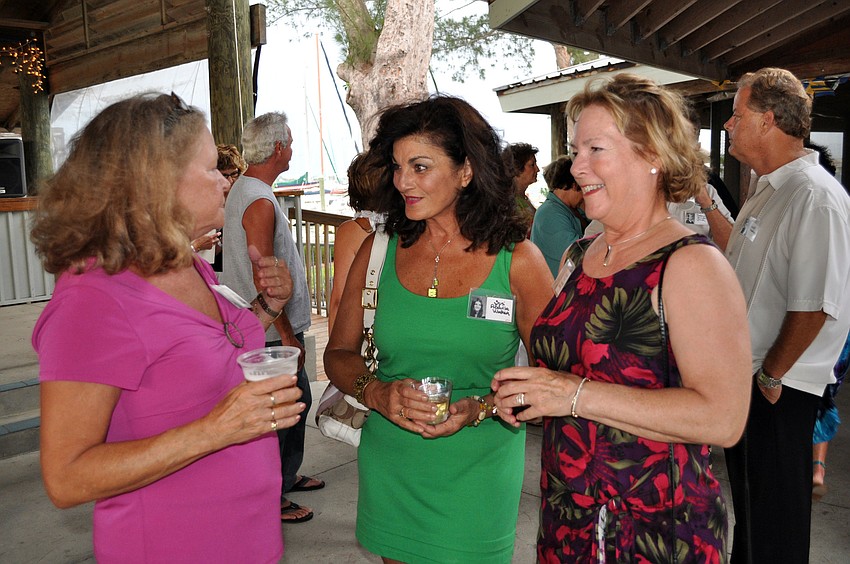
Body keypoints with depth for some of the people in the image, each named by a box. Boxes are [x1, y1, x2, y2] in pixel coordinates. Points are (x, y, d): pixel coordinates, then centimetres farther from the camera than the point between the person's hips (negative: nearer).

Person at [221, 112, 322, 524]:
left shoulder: (241, 189, 11)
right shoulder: (260, 202, -21)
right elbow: (264, 279, -24)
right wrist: (287, 335, -18)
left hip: (269, 328, 10)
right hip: (272, 333, -10)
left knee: (298, 401, 21)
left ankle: (286, 475, 37)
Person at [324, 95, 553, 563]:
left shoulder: (517, 261, -8)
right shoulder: (379, 251, -2)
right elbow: (338, 354, 4)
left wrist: (479, 408, -19)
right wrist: (377, 392, -16)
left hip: (477, 476, -2)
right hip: (389, 469, 3)